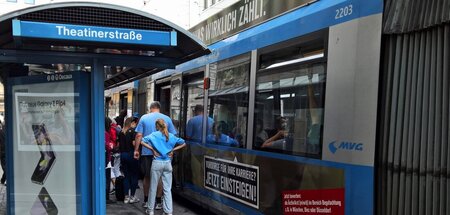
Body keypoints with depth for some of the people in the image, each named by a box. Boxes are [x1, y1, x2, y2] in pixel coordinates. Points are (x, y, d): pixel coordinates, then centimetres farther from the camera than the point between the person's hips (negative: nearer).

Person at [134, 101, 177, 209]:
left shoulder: (144, 118, 1)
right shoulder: (167, 119, 1)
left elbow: (139, 135, -2)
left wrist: (136, 150, 4)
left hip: (147, 152, 0)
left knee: (147, 176, 13)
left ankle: (146, 201, 21)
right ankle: (158, 202, 13)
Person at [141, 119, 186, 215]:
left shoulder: (154, 135, -4)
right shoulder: (171, 136, 6)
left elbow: (142, 141, -15)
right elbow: (183, 143, 12)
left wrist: (152, 149, -9)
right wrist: (173, 149, 7)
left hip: (157, 163, -3)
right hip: (168, 163, 3)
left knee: (153, 187, 10)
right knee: (167, 189, 5)